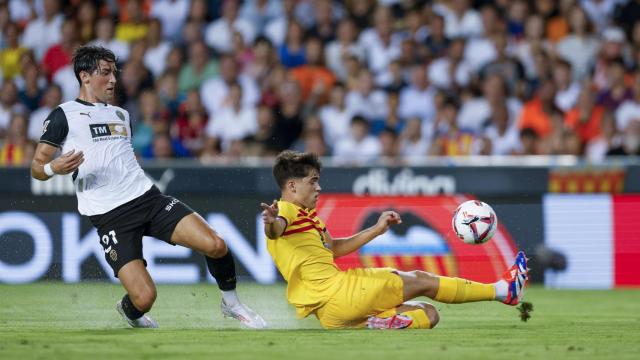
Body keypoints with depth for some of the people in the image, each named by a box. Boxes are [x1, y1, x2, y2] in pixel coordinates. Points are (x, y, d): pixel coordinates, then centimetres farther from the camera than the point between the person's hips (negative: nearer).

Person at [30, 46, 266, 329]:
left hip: (148, 197, 6)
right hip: (110, 216, -6)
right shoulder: (64, 115, 1)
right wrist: (54, 168, -24)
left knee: (215, 245, -14)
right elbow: (37, 167, -4)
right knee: (144, 297, -19)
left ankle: (231, 303, 14)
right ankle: (129, 312, 19)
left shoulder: (121, 115, 22)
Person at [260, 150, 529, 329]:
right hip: (335, 291, -11)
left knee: (428, 314, 10)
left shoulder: (304, 215, 24)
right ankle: (503, 290, 4)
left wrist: (376, 230, 28)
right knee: (422, 281, 0)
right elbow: (275, 230, -35)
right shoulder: (287, 211, -10)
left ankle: (380, 324, -16)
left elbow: (333, 248, 35)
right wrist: (271, 222, -60)